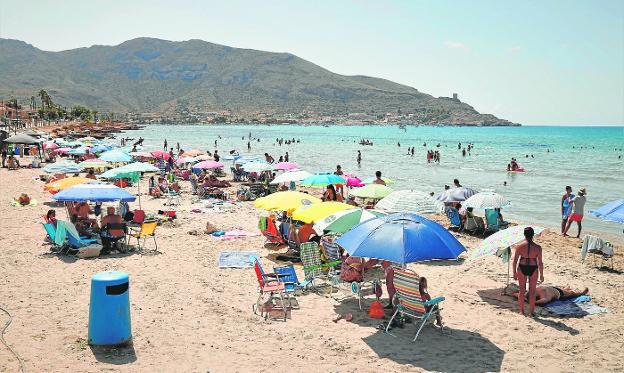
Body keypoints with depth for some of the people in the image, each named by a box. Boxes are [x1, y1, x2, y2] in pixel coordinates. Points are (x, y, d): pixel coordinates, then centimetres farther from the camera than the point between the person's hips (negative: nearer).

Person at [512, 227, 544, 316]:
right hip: (533, 269, 0)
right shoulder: (538, 247, -11)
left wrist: (514, 272, 6)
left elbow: (515, 260, -6)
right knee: (532, 291, 12)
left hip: (522, 268, 0)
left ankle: (521, 311, 21)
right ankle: (531, 312, 18)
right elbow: (540, 263, -7)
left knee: (522, 290, 14)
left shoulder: (519, 246, -11)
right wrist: (541, 275, 3)